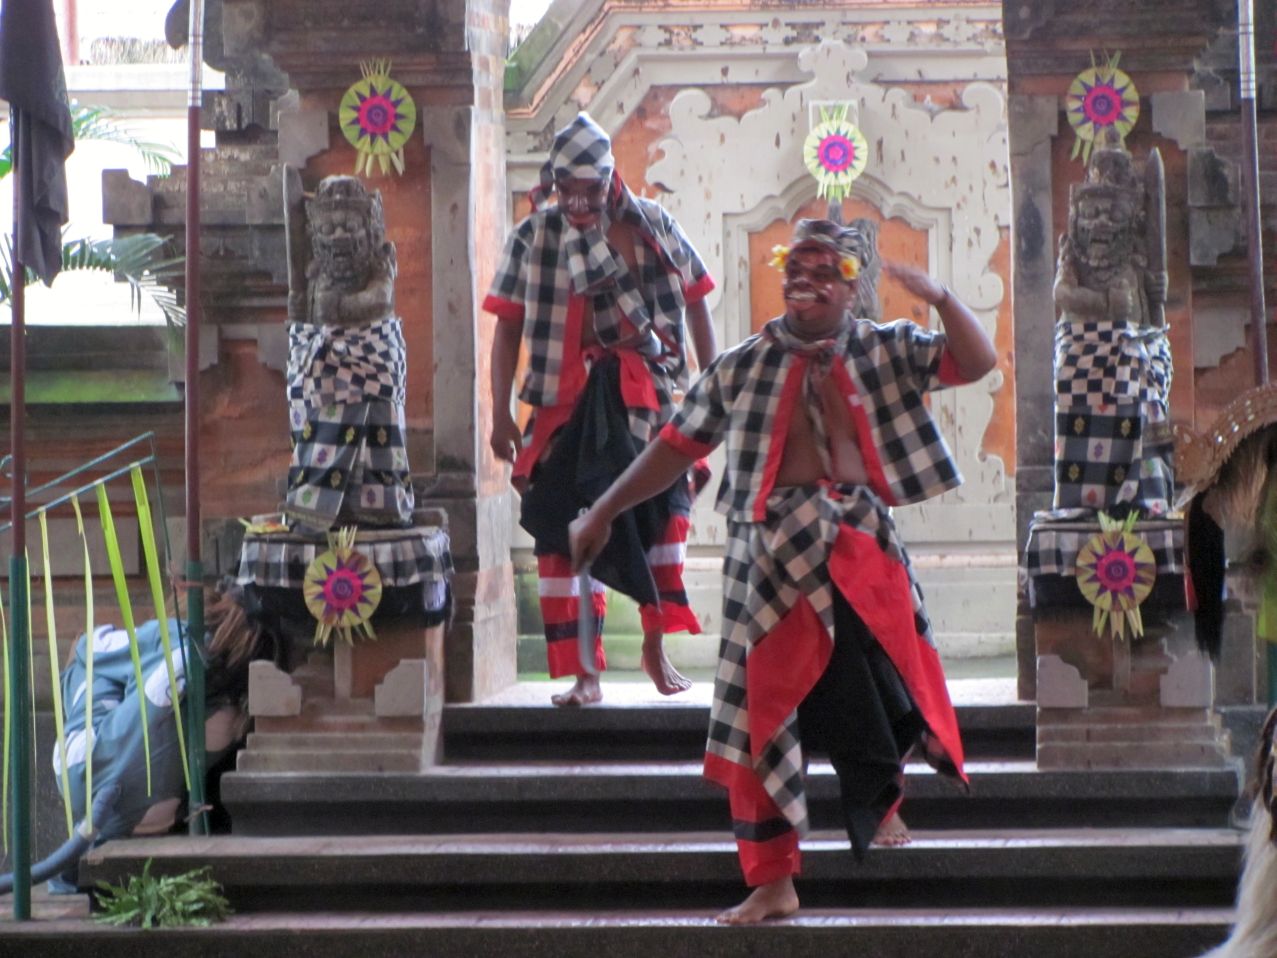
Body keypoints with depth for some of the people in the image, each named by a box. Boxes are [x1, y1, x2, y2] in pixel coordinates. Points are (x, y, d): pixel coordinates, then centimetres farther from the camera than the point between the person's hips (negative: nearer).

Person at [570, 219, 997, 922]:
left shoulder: (887, 352, 6)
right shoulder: (743, 366, 7)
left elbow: (977, 364, -2)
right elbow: (677, 446, 11)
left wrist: (939, 298, -19)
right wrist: (603, 513, 11)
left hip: (862, 547, -1)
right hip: (772, 552, 1)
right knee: (760, 713, 4)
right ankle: (772, 885, 14)